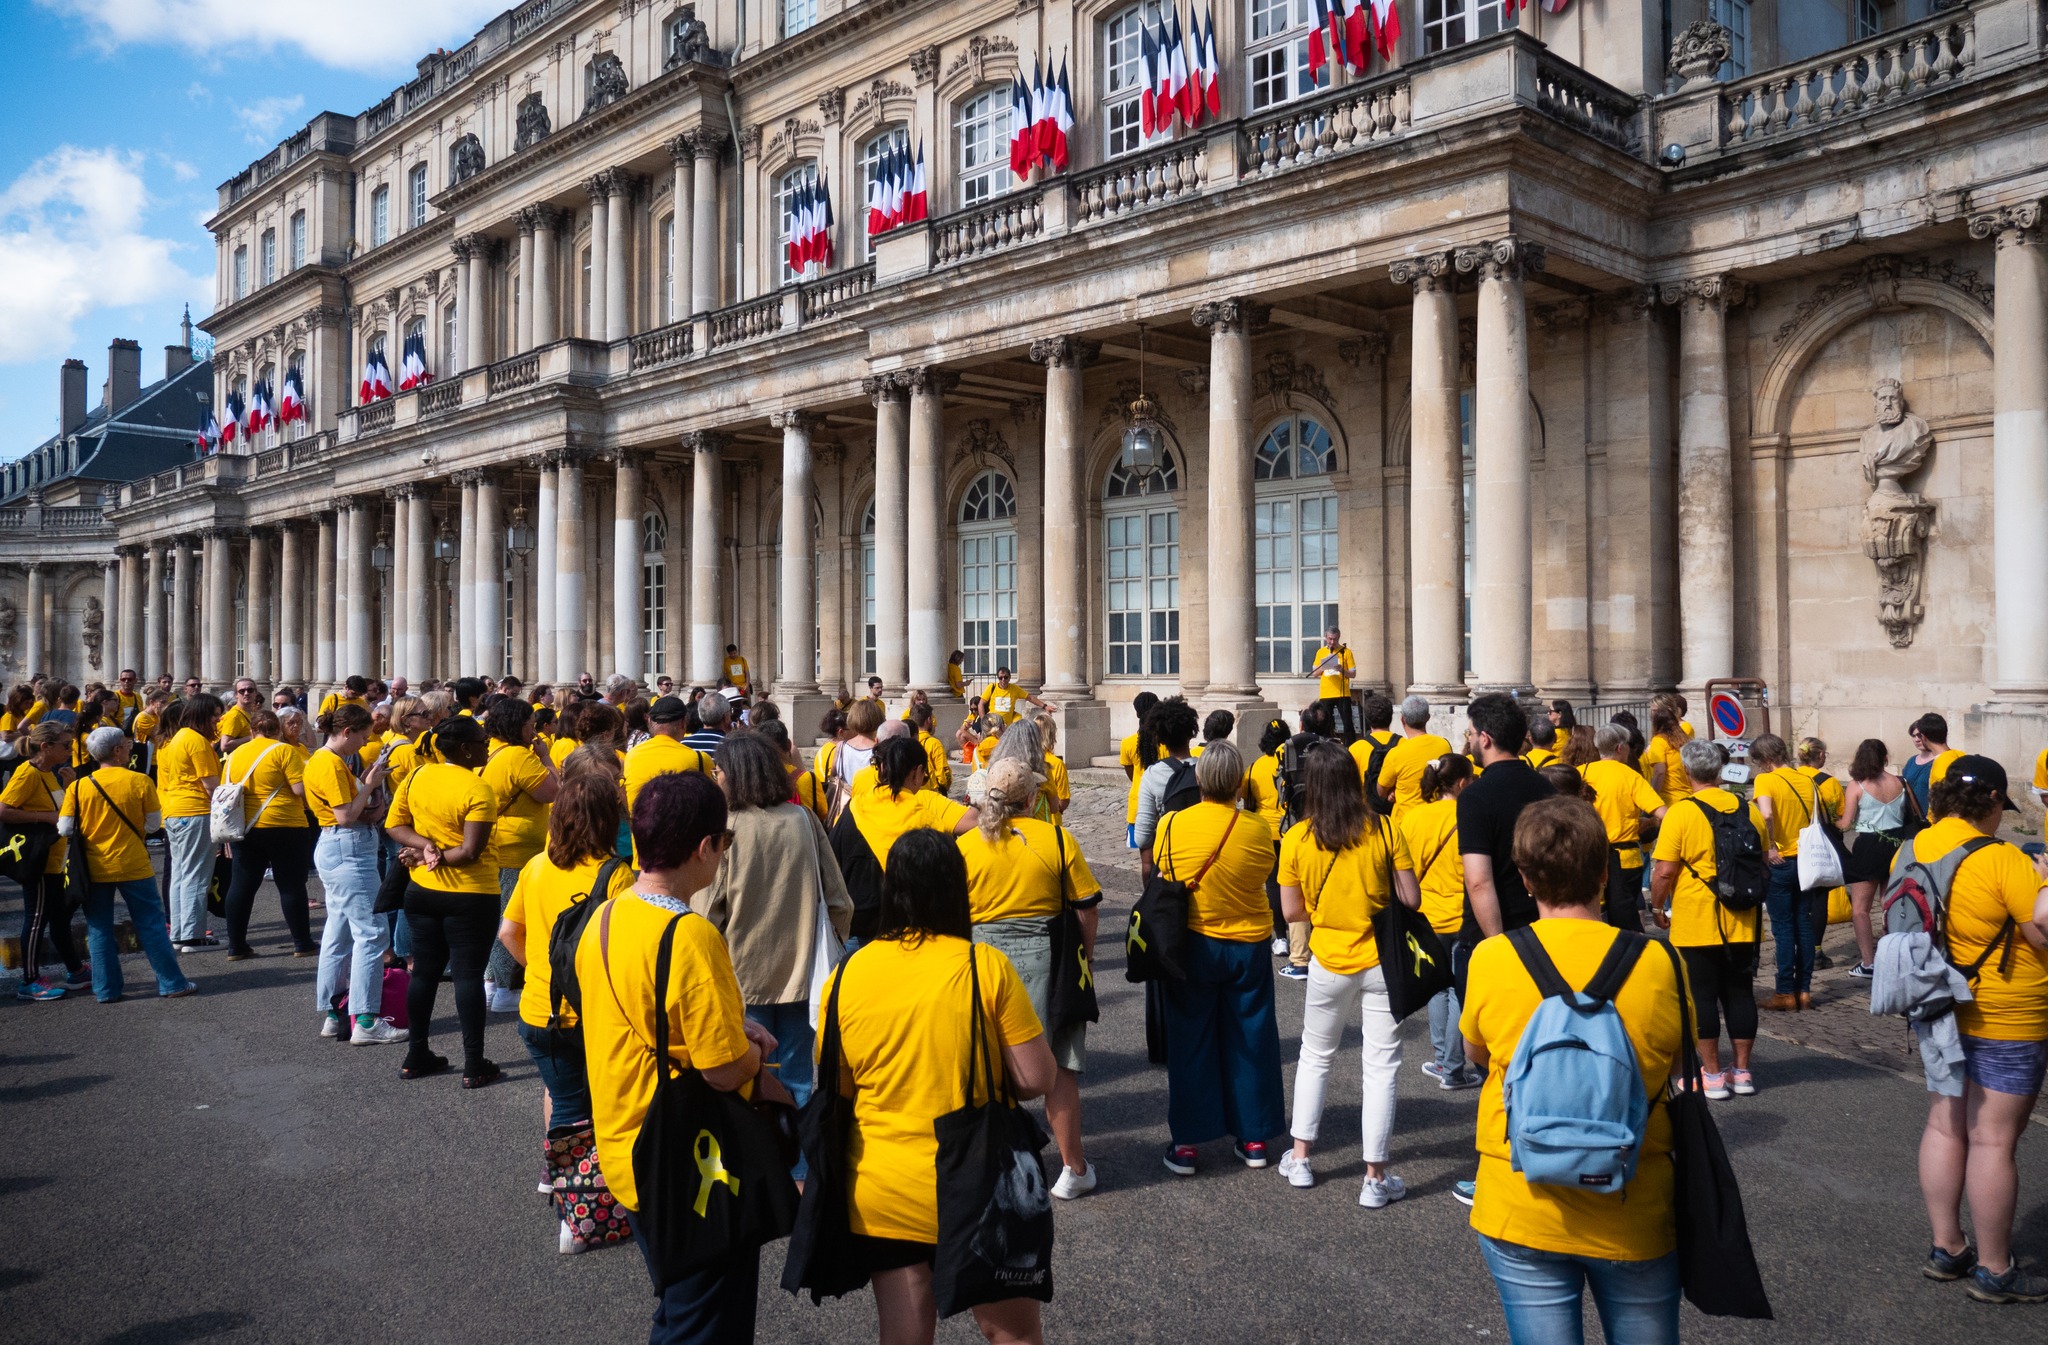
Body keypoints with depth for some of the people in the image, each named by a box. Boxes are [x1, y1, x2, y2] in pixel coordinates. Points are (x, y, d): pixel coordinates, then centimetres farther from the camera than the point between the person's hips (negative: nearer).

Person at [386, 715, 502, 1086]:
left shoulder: (416, 777, 1)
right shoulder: (477, 789, -19)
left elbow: (394, 825, 5)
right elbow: (470, 852, -21)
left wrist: (424, 846, -9)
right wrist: (435, 857, -8)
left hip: (422, 890, 6)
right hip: (470, 895, -6)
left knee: (424, 972, 15)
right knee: (468, 975, 0)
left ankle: (416, 1056, 24)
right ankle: (474, 1066, 5)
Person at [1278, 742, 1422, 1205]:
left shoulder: (1296, 840, -9)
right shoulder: (1385, 831, -11)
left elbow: (1292, 910, -4)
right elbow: (1410, 899, -8)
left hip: (1328, 962, 1)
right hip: (1381, 961, -1)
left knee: (1314, 1057, 20)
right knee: (1380, 1067, 8)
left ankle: (1299, 1158, 26)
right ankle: (1375, 1178, 12)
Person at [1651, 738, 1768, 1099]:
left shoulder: (1680, 814, -14)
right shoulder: (1749, 810, 2)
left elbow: (1663, 872, -15)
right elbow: (1765, 860, 15)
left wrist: (1658, 908, 1)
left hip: (1695, 923, -5)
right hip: (1741, 922, 5)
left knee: (1702, 995, 4)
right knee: (1739, 992, 13)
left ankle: (1712, 1074, 10)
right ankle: (1742, 1072, 19)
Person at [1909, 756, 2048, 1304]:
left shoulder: (1912, 849, 1)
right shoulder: (2001, 859, -20)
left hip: (1940, 1009, 7)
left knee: (1944, 1127, 15)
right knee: (1993, 1140, 2)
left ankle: (1946, 1248, 26)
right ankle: (1994, 1270, 14)